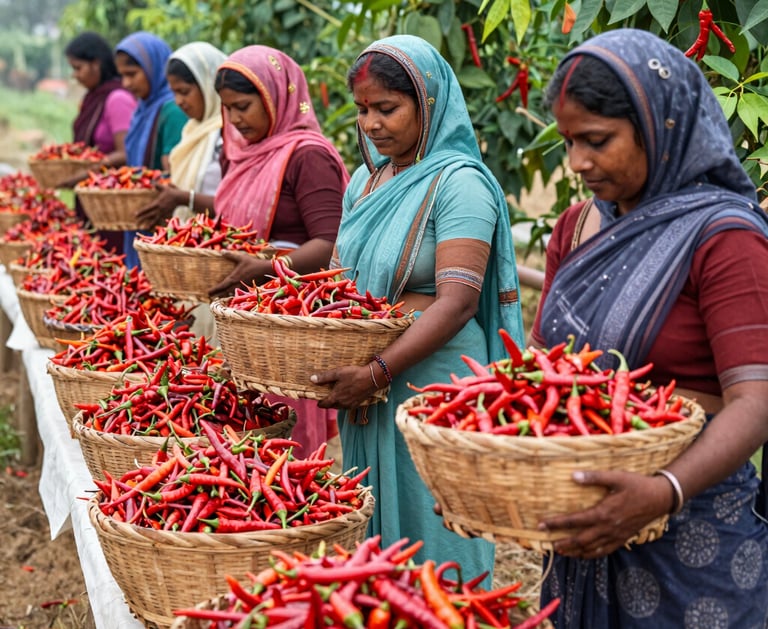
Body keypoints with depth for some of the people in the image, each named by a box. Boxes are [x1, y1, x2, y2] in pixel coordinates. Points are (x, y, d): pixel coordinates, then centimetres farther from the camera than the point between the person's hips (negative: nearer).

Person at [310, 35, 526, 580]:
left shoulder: (458, 183, -11)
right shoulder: (368, 178, 13)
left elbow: (457, 302, -19)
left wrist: (377, 373, -25)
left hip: (431, 377, -7)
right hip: (368, 387, 7)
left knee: (426, 533, 1)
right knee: (371, 528, 15)